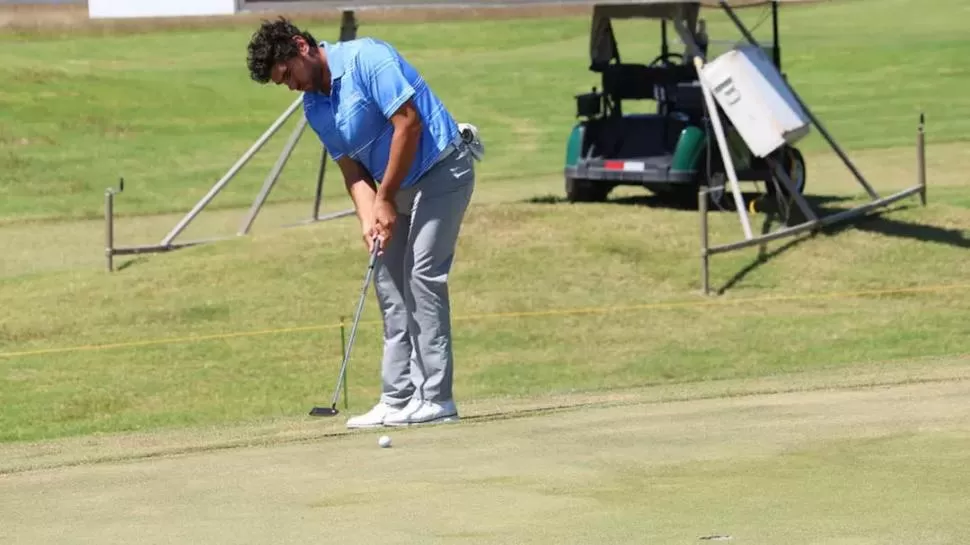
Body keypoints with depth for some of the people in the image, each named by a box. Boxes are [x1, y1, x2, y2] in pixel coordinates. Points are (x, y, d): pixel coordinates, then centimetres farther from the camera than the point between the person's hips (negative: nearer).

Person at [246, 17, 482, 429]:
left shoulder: (365, 58, -19)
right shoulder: (314, 107, 6)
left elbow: (408, 122, -23)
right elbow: (352, 169, 8)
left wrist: (385, 200, -18)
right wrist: (368, 218, -12)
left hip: (441, 168, -9)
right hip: (397, 188, 9)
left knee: (423, 275, -14)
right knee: (390, 282, 5)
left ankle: (435, 398, -13)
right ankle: (398, 398, 6)